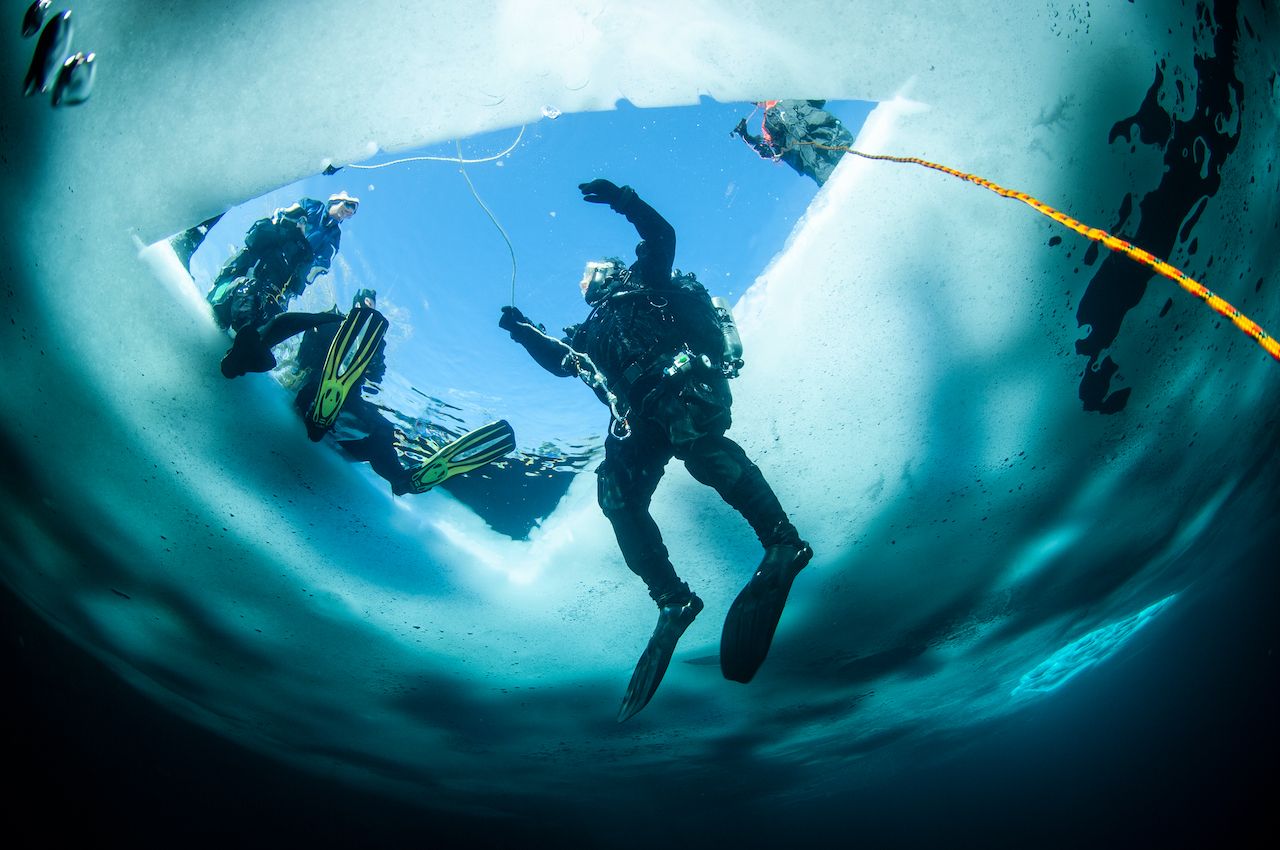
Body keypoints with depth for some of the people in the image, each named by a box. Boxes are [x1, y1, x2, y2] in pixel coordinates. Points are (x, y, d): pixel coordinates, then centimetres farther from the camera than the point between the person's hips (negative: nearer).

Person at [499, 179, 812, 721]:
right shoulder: (591, 332, 40)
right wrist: (524, 332, 37)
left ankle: (782, 542, -40)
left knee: (694, 441, -37)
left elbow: (661, 237, 11)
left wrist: (625, 201, 0)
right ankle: (672, 600, -20)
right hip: (640, 416, 6)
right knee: (617, 495, -18)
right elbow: (559, 361, 45)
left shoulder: (648, 286, 26)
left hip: (686, 384, -5)